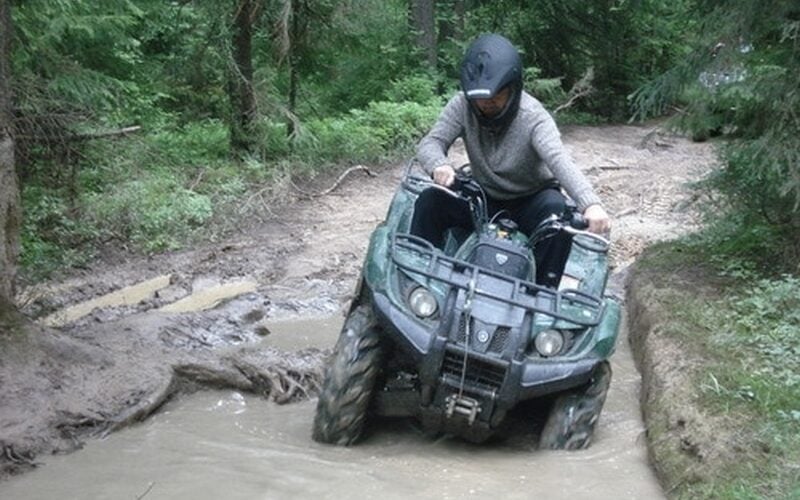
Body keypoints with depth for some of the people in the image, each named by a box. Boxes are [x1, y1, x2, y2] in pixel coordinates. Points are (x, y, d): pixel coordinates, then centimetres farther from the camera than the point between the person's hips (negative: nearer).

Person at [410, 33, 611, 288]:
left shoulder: (533, 117, -25)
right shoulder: (462, 105, -14)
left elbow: (559, 160, -41)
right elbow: (430, 143, -20)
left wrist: (590, 204, -59)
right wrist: (439, 165, -48)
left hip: (531, 202, -2)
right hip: (484, 200, 3)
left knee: (558, 211, -34)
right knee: (429, 201, -21)